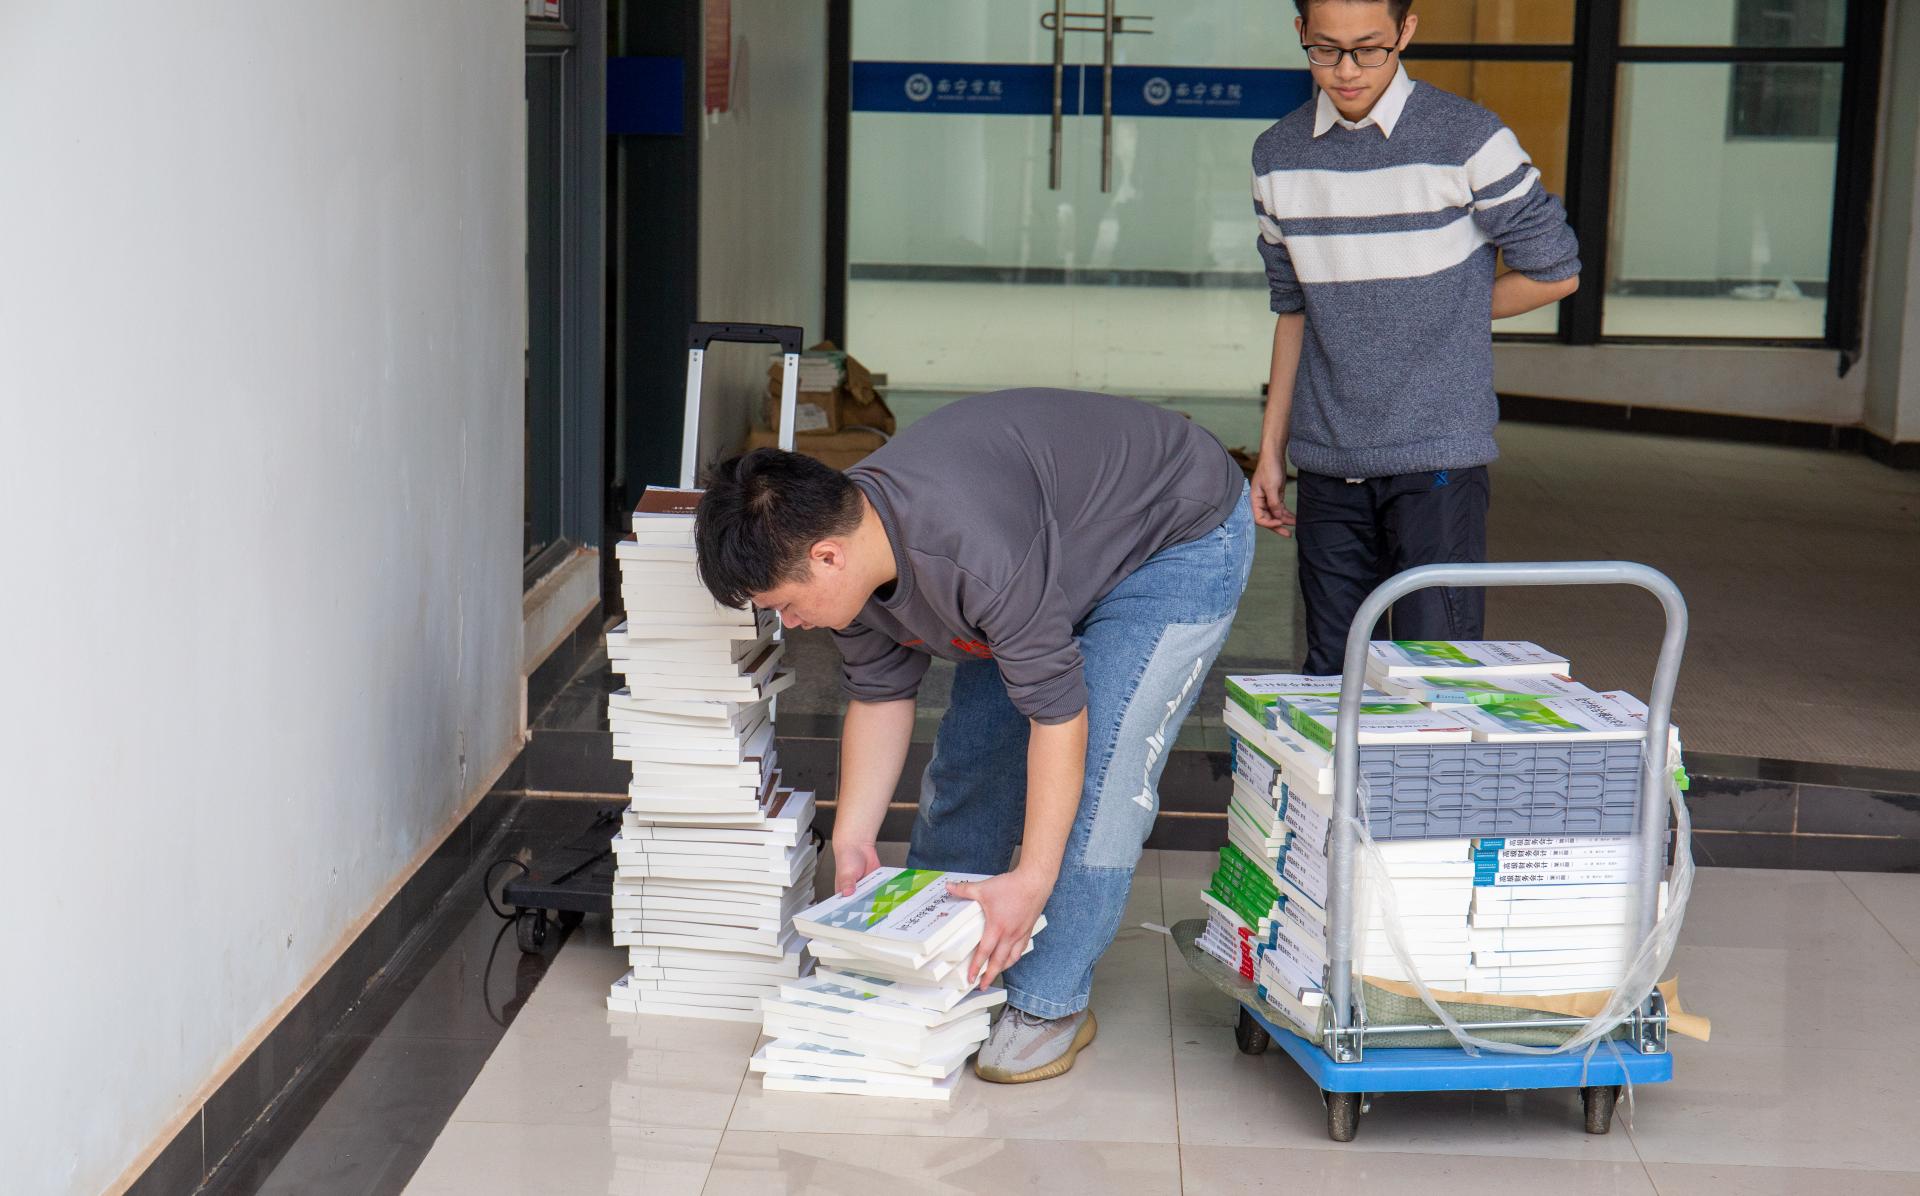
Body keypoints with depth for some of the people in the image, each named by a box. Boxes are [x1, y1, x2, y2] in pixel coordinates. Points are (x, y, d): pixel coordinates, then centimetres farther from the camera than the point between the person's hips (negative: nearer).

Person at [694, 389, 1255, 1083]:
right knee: (969, 751, 8)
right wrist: (852, 840, -7)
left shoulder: (974, 554, -42)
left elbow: (1058, 711, -35)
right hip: (1068, 550, 8)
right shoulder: (851, 547, -15)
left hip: (1184, 540, -8)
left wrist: (1033, 879, -31)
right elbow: (879, 695, -1)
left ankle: (1050, 1004, -6)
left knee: (1099, 772, -18)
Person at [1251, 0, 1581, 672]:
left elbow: (1554, 272, 3)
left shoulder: (1467, 139, -7)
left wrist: (1444, 315, 7)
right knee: (1330, 675, 8)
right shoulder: (1278, 155, 8)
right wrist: (1270, 451, 15)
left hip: (1437, 457, -4)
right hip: (1329, 460, 4)